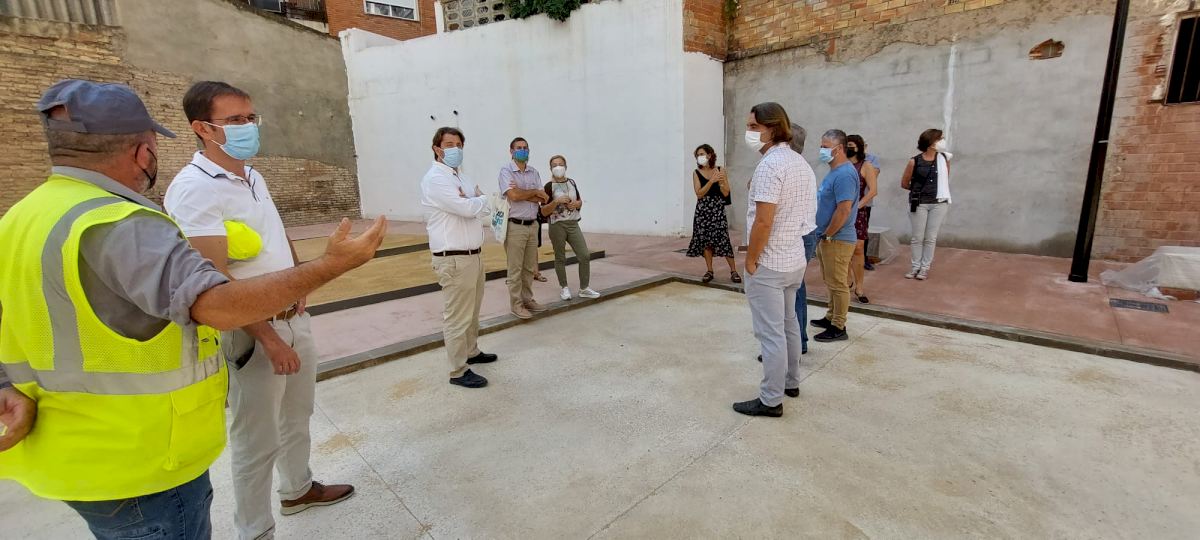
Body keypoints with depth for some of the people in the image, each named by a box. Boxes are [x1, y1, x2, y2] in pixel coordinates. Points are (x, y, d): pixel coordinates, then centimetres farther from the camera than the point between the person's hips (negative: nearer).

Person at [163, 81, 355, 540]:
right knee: (257, 440, 6)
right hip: (252, 332, -8)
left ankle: (298, 490, 44)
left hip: (296, 318, 8)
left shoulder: (253, 176, 8)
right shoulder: (193, 189, -18)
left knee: (297, 416, 22)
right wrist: (268, 337, -21)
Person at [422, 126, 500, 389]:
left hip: (473, 254, 9)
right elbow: (468, 209, -23)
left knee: (472, 311, 20)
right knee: (457, 316, -1)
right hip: (454, 259, -9)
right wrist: (479, 199, -1)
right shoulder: (435, 179, -13)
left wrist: (472, 201, -12)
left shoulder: (461, 177, 16)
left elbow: (486, 207, 10)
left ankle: (471, 352, 37)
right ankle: (459, 371, 9)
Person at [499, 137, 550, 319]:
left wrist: (522, 193, -11)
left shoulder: (534, 172, 11)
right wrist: (534, 192, -5)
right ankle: (516, 304, 11)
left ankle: (527, 299, 25)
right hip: (515, 226, -6)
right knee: (515, 269, 1)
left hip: (533, 225, 6)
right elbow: (513, 195, -20)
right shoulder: (506, 171, -5)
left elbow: (544, 199, 1)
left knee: (530, 267, 13)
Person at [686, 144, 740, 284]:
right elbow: (699, 193, -9)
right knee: (705, 240, 3)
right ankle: (709, 271, 14)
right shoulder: (696, 173, 2)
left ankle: (733, 271, 3)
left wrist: (720, 182, -18)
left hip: (718, 210, -1)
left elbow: (726, 193, -1)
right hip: (703, 210, 2)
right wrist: (711, 181, -18)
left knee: (723, 240, -6)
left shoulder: (720, 171, 1)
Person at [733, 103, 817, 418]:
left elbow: (764, 221, -24)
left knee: (770, 333, -1)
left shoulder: (770, 165, -19)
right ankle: (791, 382, 35)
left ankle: (770, 400, 10)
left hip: (768, 264, -10)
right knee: (788, 324, 21)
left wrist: (751, 259, -15)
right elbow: (806, 212, 16)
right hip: (795, 259, 10)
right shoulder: (801, 163, 11)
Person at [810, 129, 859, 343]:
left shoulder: (844, 174, -19)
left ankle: (838, 328, 10)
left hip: (837, 240, -10)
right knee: (830, 282, 19)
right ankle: (831, 317, 33)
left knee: (838, 284, 0)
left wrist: (827, 235, -17)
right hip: (827, 238, 10)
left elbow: (844, 210, -26)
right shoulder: (834, 171, 13)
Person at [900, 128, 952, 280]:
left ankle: (925, 268, 13)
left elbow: (946, 180, 12)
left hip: (939, 203, 2)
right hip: (919, 204, -2)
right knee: (917, 237, 4)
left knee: (931, 238, 5)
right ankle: (915, 267, 15)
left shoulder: (944, 158, 2)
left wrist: (941, 192, 11)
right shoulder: (914, 161, -5)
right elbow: (904, 183, 5)